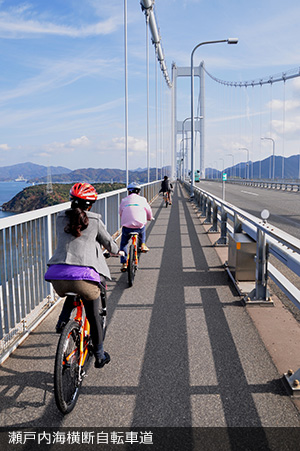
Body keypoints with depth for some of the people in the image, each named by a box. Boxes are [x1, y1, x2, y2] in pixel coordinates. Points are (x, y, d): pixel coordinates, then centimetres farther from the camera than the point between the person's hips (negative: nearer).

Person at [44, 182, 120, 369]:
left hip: (58, 277, 4)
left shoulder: (61, 218, 15)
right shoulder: (94, 220, 6)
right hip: (85, 275, -3)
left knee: (72, 295, 39)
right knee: (93, 315, 18)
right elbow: (107, 241, 19)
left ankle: (63, 320, 18)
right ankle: (100, 356, 31)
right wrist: (117, 251, 42)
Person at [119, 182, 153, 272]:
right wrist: (149, 218, 39)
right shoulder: (142, 199, 8)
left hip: (127, 227, 0)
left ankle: (124, 263, 15)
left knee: (123, 244, 22)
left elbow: (121, 213, 19)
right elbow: (149, 212, 17)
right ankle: (142, 244, 30)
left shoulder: (124, 200, 10)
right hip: (140, 227, 0)